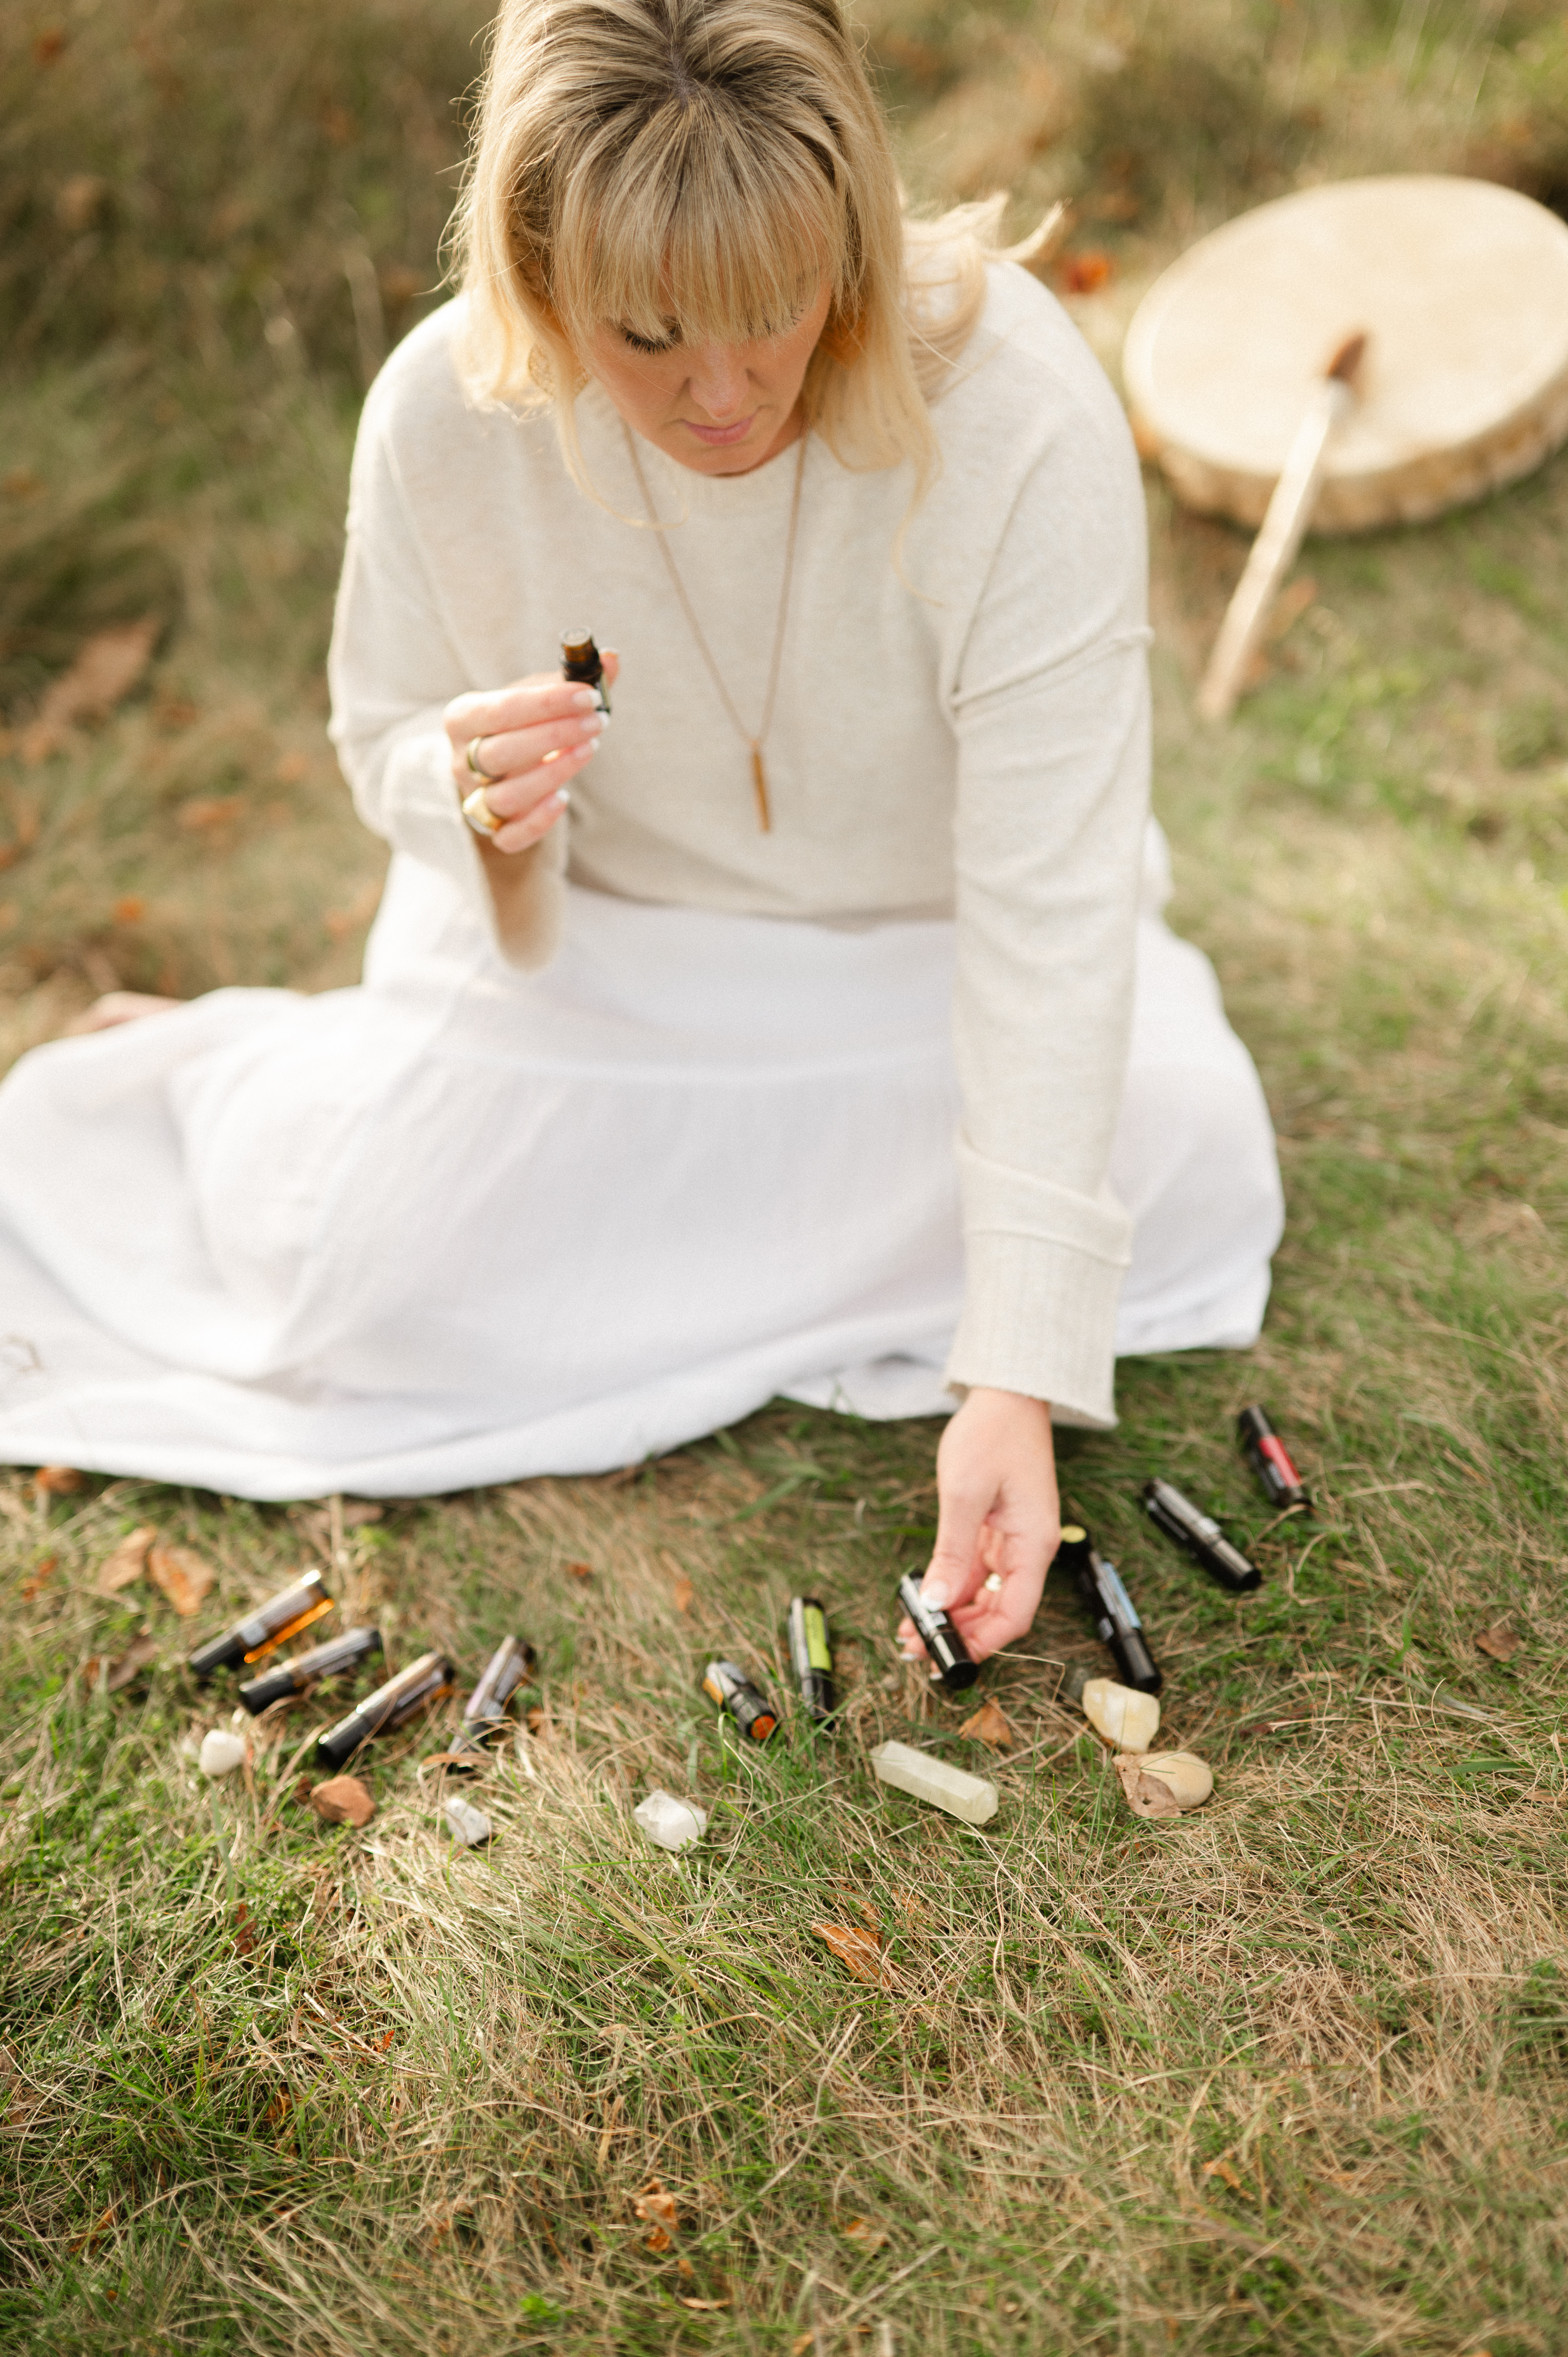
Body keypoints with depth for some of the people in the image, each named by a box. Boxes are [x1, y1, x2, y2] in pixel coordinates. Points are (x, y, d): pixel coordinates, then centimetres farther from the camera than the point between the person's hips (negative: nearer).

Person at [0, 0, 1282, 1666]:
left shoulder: (1021, 416, -29)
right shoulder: (444, 412, -22)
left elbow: (1049, 894, -31)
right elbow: (386, 737, -2)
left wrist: (1018, 1378, -35)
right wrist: (472, 800, -31)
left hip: (926, 953, 1)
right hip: (586, 947, 0)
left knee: (1189, 1174, -18)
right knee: (355, 1301, -15)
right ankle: (234, 1078, 23)